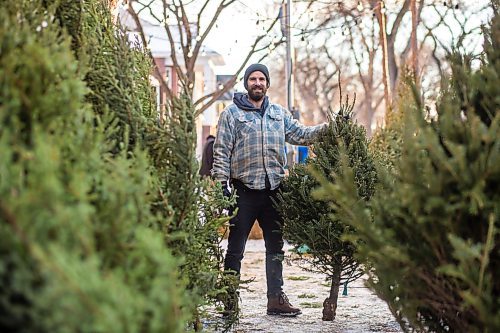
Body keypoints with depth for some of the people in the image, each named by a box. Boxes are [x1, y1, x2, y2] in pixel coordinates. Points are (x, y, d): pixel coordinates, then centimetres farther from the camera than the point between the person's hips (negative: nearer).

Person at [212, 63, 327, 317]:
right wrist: (222, 183, -11)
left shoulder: (279, 113, 15)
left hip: (273, 189, 5)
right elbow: (221, 151, -3)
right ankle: (230, 300, 9)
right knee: (235, 248, 1)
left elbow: (301, 134, 17)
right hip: (244, 190, -5)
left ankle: (276, 298, 19)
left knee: (275, 247, 10)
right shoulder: (232, 113, 1)